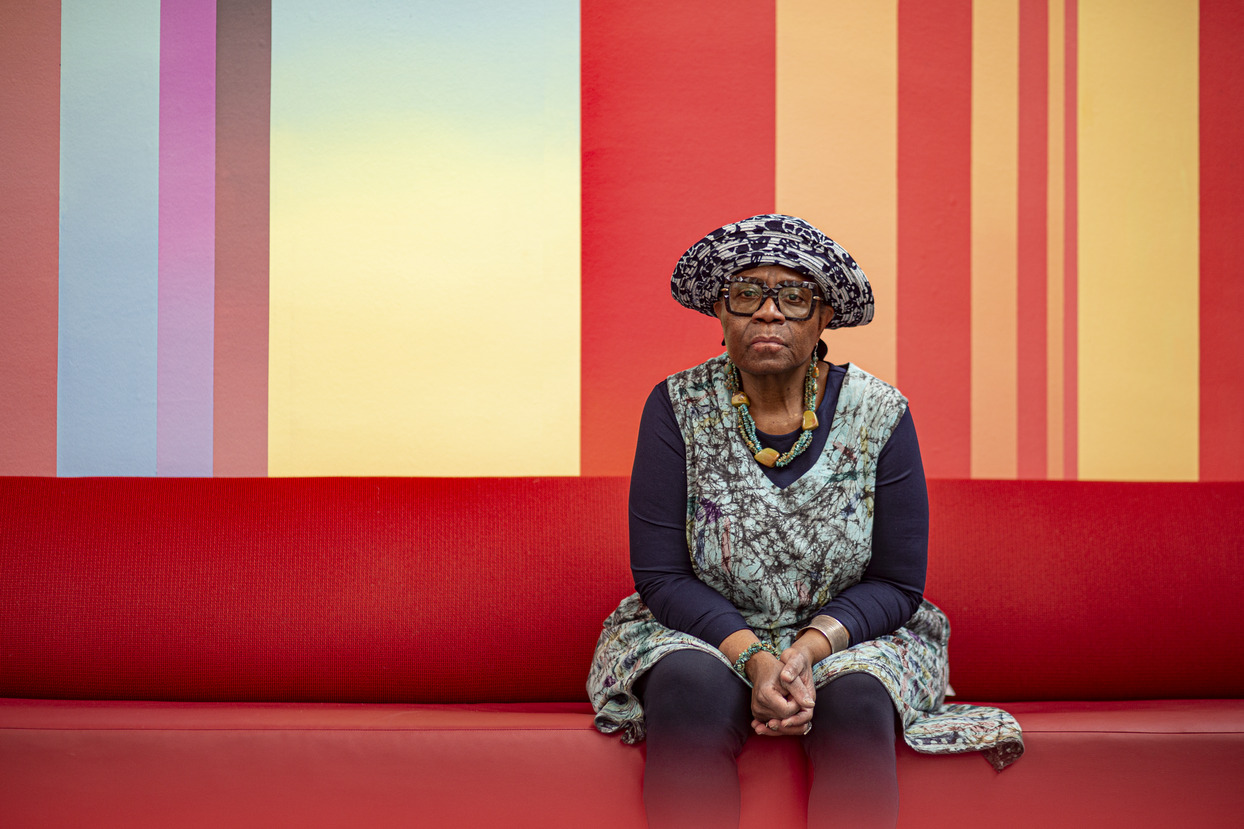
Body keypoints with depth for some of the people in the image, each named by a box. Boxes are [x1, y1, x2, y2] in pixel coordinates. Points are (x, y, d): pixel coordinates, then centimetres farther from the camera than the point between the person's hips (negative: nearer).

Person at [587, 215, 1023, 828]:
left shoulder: (880, 415, -5)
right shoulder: (679, 407, -6)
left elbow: (896, 584, -3)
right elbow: (661, 575, -8)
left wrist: (809, 648, -22)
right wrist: (754, 658, -24)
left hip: (848, 638, 0)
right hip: (705, 635, 0)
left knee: (856, 702, -33)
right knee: (694, 690, -33)